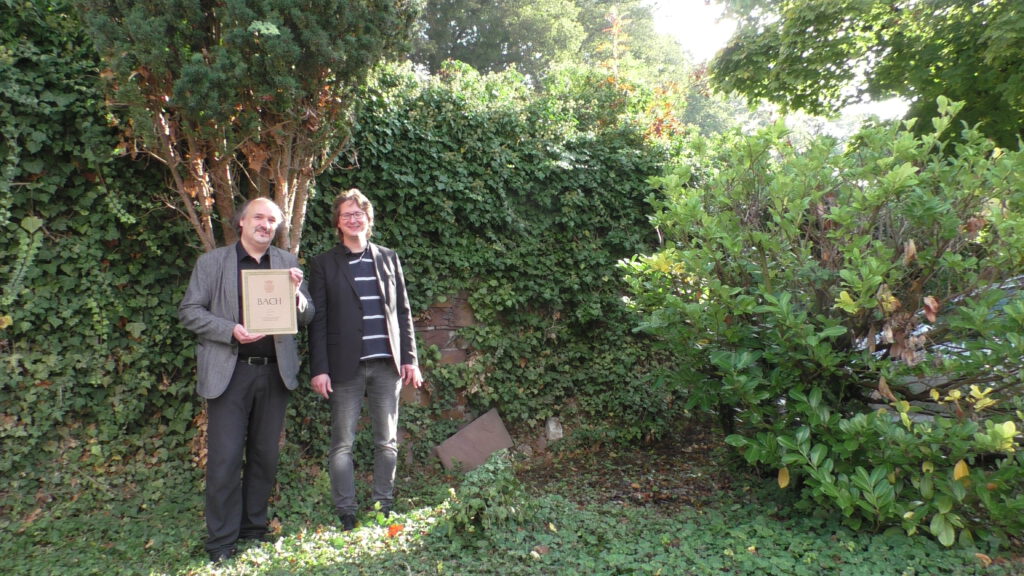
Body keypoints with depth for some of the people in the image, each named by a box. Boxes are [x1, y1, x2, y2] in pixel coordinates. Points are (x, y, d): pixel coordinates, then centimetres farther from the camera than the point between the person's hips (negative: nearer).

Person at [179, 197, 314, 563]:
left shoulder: (287, 263, 9)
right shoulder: (212, 262, 3)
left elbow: (306, 318, 8)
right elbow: (189, 311, -1)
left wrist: (295, 292, -14)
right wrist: (232, 331, -16)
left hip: (274, 371, 3)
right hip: (229, 371, -3)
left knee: (265, 456, 11)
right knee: (225, 458, -1)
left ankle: (254, 528, 26)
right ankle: (221, 541, 13)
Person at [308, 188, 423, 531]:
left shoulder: (388, 258, 11)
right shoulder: (324, 264, 4)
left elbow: (403, 311, 11)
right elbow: (317, 320, 0)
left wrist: (410, 358, 5)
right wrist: (319, 369, -7)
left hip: (386, 364, 2)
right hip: (346, 366, -2)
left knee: (387, 441, 8)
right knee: (342, 444, 3)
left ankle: (383, 509, 20)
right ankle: (346, 514, 14)